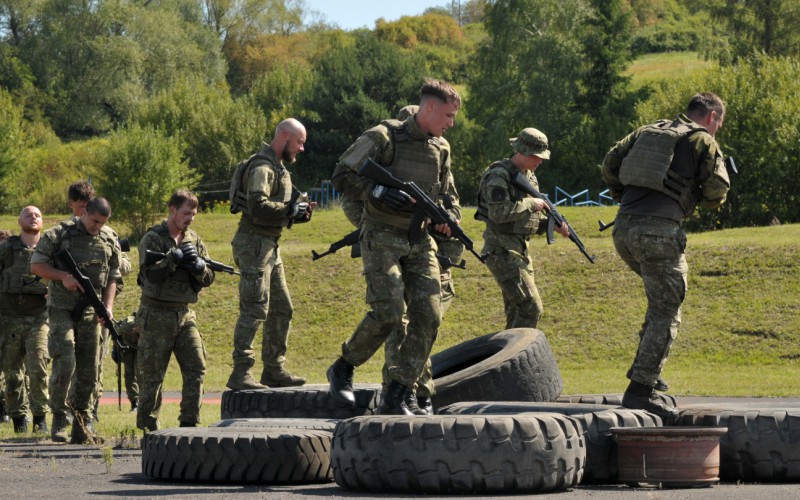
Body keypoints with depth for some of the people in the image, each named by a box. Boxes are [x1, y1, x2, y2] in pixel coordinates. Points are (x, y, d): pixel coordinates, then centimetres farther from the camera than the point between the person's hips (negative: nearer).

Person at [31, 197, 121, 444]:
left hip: (90, 312, 4)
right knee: (65, 363, -16)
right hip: (62, 309, -4)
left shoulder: (109, 241, 7)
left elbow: (112, 278, 12)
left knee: (89, 372, 4)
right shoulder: (60, 234, -5)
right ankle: (58, 416, 0)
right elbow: (36, 265, -3)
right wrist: (64, 276, -16)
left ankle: (83, 423, 12)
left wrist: (108, 307, -3)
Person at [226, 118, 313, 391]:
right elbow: (258, 207, -26)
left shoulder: (279, 167, 20)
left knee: (281, 310, 13)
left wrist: (297, 213, 8)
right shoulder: (262, 167, -14)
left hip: (270, 246, 11)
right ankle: (240, 374, -12)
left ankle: (274, 371, 19)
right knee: (254, 310, -13)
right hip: (254, 243, -11)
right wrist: (289, 211, -15)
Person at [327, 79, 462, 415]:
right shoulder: (384, 137, -7)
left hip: (420, 242, 6)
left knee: (428, 317, -6)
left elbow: (448, 195, 24)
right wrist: (378, 192, -24)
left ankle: (395, 397, 1)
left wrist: (448, 218, 2)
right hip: (382, 238, -6)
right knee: (388, 312, -20)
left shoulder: (441, 148, 12)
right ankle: (342, 370, 4)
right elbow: (342, 177, -10)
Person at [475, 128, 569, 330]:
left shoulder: (530, 176, 15)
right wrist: (530, 204, -18)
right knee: (531, 307, -15)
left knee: (517, 313, 11)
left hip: (521, 250, 9)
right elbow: (499, 213, -25)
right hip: (501, 250, -9)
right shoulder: (499, 175, -13)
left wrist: (554, 225, 5)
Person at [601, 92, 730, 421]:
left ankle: (643, 367, 21)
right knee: (665, 314, 0)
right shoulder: (702, 141, 4)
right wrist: (696, 196, 19)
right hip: (658, 232, -7)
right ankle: (640, 391, -5)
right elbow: (717, 190, -2)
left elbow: (610, 164, 16)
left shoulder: (648, 131, 21)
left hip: (623, 230, 7)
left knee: (664, 297, 27)